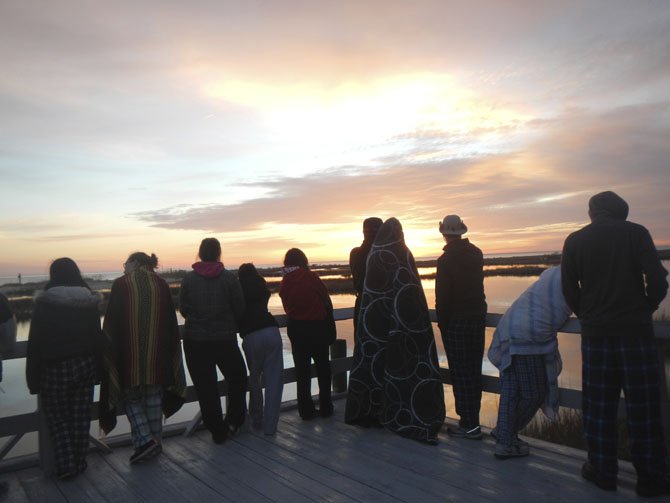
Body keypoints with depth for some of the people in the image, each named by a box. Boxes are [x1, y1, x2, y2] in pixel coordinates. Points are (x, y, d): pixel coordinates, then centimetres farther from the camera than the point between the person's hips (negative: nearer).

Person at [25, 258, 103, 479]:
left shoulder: (44, 303, -11)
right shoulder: (90, 301, 0)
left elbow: (35, 342, -9)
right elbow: (97, 337, 3)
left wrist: (33, 377, -3)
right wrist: (96, 370, 10)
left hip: (55, 369, -3)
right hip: (85, 367, 3)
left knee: (58, 418, 11)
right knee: (81, 417, 12)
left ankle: (66, 466, 8)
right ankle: (79, 463, 21)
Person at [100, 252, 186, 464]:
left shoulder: (120, 285, -7)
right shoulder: (161, 284, 2)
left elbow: (111, 324, -7)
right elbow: (171, 322, 5)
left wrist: (109, 354, 4)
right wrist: (169, 353, 14)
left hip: (129, 354, -3)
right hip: (157, 355, 3)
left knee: (131, 397, 13)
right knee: (153, 397, 14)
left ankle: (145, 440, 0)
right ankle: (154, 442, 22)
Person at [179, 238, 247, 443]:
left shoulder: (188, 279, -4)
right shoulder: (229, 278, -7)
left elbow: (183, 309, 1)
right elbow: (239, 309, -4)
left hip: (195, 341, 1)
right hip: (225, 339, 0)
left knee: (205, 386, 8)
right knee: (237, 378, 20)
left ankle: (217, 431, 14)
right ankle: (233, 420, 17)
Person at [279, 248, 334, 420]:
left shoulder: (284, 283, 0)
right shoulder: (312, 277, -10)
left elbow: (287, 307, 4)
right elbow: (327, 302, -6)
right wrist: (330, 327, 5)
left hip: (296, 329, 3)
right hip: (318, 327, -2)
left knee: (302, 369, 10)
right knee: (323, 367, 12)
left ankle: (306, 410, 13)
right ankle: (325, 407, 16)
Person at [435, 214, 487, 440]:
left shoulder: (445, 260, -13)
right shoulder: (476, 253, 5)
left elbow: (442, 295, -13)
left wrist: (441, 321, -3)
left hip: (456, 320, -7)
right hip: (477, 315, 7)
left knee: (460, 372, -2)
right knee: (474, 369, 13)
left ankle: (469, 425, 0)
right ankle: (472, 419, 22)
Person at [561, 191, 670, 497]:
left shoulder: (574, 240, 4)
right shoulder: (636, 232, 0)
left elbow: (569, 291, 3)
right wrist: (644, 311, 10)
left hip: (595, 331, 2)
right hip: (636, 330, -1)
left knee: (598, 405, 9)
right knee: (643, 407, 6)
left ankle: (602, 471, 16)